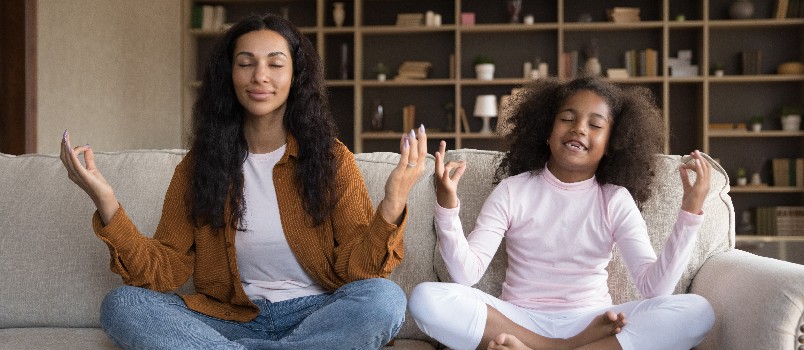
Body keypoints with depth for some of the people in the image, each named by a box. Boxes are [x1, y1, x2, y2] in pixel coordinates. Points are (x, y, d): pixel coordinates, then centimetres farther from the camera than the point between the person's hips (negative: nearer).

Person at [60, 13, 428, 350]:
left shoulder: (330, 158, 0)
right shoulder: (198, 164, 5)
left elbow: (355, 270, -7)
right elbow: (165, 270, -2)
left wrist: (391, 207, -26)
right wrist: (108, 205, -16)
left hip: (315, 316, -1)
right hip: (230, 320, 1)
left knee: (384, 298, -32)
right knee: (120, 305, -22)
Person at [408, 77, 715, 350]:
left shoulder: (616, 200, 3)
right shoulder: (513, 190, 2)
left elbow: (654, 288, -10)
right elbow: (467, 274, -8)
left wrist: (690, 212, -19)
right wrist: (447, 205, -22)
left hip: (588, 321, 1)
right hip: (520, 319, -1)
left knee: (697, 311, -24)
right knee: (426, 299, -26)